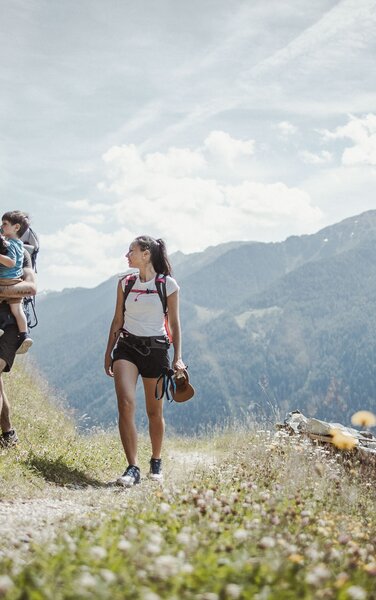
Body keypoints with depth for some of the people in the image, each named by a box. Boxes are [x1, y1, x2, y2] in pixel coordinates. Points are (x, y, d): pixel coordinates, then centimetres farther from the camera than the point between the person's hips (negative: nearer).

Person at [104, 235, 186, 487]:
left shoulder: (167, 284, -1)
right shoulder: (125, 283, 8)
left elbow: (174, 323, 1)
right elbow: (118, 320, 14)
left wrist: (178, 358, -4)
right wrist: (109, 352, 11)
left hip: (156, 348, -2)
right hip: (127, 345, 2)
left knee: (155, 412, 5)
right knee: (125, 403, -18)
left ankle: (156, 461, 29)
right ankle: (133, 468, -16)